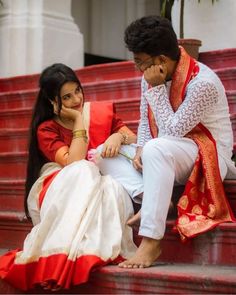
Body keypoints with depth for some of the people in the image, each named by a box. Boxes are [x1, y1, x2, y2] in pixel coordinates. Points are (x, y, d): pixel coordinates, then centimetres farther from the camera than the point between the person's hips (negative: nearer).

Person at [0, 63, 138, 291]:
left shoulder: (103, 111, 8)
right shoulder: (46, 129, 0)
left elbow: (137, 141, 6)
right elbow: (74, 163, -17)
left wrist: (118, 137, -16)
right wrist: (79, 119, -11)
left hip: (101, 190, 2)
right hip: (57, 193, -2)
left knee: (112, 187, -34)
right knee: (83, 171, -36)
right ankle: (60, 253, -38)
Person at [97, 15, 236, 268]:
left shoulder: (202, 82, -24)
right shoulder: (150, 77, -1)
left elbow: (172, 132, -25)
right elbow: (145, 121, 8)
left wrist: (156, 88, -24)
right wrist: (140, 149, -12)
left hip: (208, 157, -8)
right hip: (168, 155, 8)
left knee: (157, 149, -39)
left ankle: (151, 242, -38)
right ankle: (148, 199, -24)